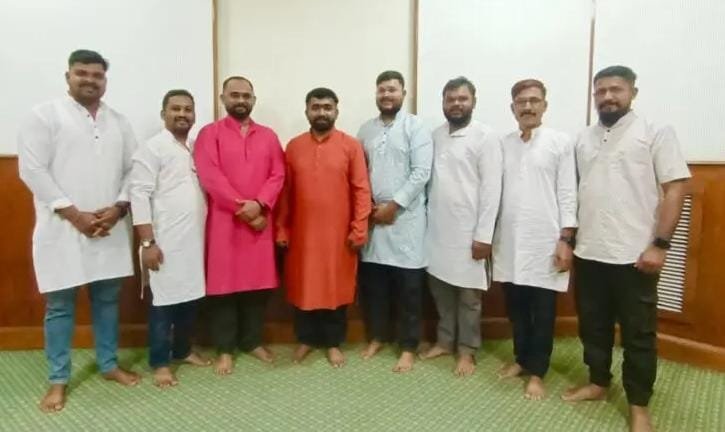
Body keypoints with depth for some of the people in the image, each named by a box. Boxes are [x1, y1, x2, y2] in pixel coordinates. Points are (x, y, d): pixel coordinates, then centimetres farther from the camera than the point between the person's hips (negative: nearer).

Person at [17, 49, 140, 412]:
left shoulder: (118, 121, 11)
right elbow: (32, 170, -9)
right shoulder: (44, 115, -1)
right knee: (59, 306, 6)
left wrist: (118, 208, -8)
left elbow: (133, 170, 8)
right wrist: (75, 214, -14)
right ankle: (58, 379, 20)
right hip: (63, 228, -3)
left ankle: (108, 364, 28)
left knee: (107, 299, 12)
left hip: (110, 228, 4)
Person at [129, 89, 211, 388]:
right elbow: (139, 195, -12)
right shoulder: (152, 149, -7)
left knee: (191, 296, 13)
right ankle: (159, 362, 16)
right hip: (165, 241, -6)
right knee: (164, 300, 2)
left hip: (195, 239, 6)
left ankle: (183, 350, 30)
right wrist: (148, 242, -16)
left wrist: (206, 231, 12)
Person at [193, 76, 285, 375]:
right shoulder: (209, 133, 2)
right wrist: (242, 208, -15)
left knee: (259, 284, 8)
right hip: (224, 221, -3)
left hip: (260, 220, 3)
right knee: (223, 284, 3)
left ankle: (253, 341, 25)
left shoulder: (268, 136, 12)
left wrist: (259, 204, -14)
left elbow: (278, 175, 3)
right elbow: (210, 177, -10)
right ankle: (225, 349, 16)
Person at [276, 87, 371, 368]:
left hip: (338, 233, -2)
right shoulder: (294, 146, 6)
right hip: (302, 232, 2)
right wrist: (282, 229, 4)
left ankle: (333, 343, 24)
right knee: (303, 286, 11)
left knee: (336, 287, 7)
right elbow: (286, 192, 7)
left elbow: (361, 190, -4)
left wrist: (358, 229, -10)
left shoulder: (351, 146, -2)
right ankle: (305, 339, 28)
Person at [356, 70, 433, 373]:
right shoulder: (366, 129, 13)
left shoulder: (416, 127, -2)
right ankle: (377, 336, 28)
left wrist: (393, 205, -14)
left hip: (405, 216, -4)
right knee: (372, 280, 10)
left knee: (408, 285, 2)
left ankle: (408, 347, 16)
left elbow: (421, 172, -11)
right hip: (371, 215, 5)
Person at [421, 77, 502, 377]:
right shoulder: (435, 135, 11)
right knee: (440, 288, 14)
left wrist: (484, 235, -15)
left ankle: (467, 351, 21)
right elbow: (429, 180, 12)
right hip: (436, 228, 5)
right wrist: (424, 219, 6)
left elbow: (491, 189, -11)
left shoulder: (485, 137, -6)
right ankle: (445, 341, 31)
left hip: (467, 230, -5)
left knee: (468, 295, 6)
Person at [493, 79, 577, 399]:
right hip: (509, 241, 3)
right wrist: (487, 234, 6)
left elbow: (567, 194, -3)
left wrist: (566, 239, -9)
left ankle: (537, 372, 18)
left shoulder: (561, 142, 0)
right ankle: (521, 358, 30)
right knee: (515, 306, 12)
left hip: (545, 241, -3)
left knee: (542, 311, 5)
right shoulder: (503, 144, 9)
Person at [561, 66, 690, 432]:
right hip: (588, 253, 5)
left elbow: (675, 189, -7)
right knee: (593, 326, 16)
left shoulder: (656, 133, -2)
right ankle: (597, 382, 34)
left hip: (634, 255, -4)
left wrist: (660, 244, -14)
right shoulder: (583, 139, 11)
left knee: (638, 334, 7)